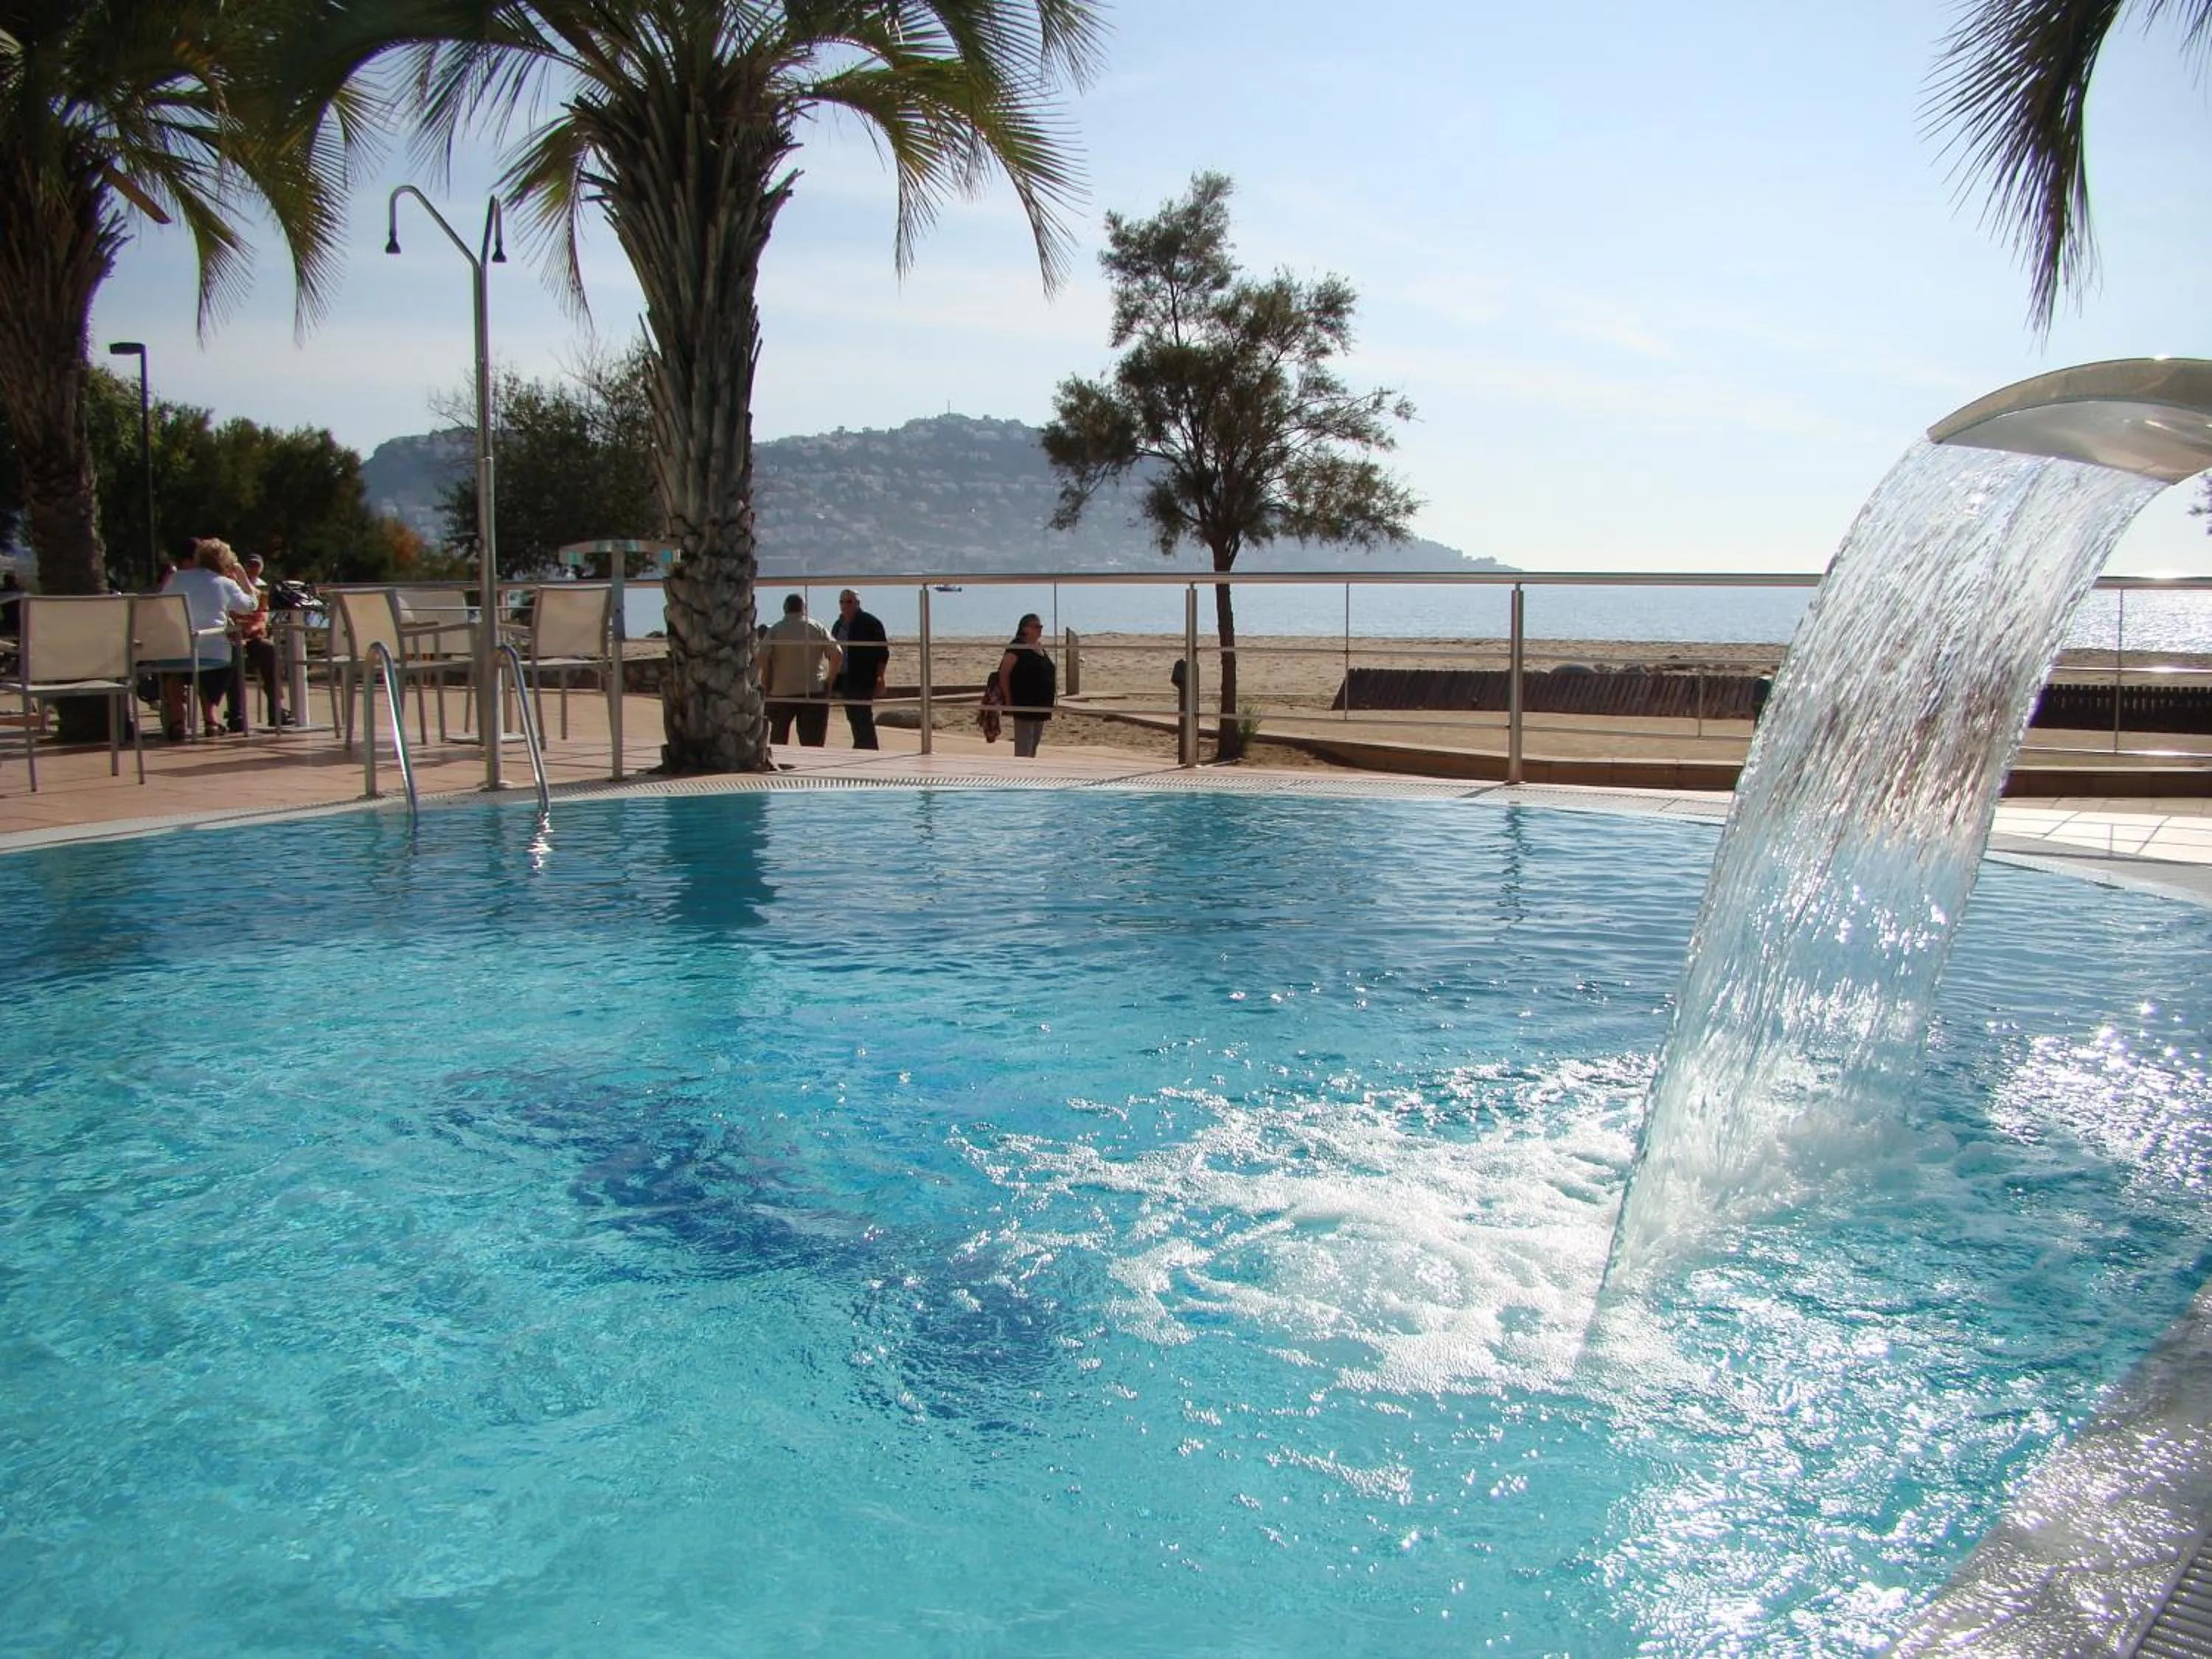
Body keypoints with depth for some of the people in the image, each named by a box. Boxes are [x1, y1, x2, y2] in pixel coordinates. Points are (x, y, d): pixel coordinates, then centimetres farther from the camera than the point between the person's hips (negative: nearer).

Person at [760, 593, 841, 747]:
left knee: (778, 739, 15)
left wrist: (766, 684, -1)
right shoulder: (818, 628, 3)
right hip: (814, 692, 0)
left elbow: (763, 657, -12)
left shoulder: (775, 630, 1)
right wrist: (829, 679, 3)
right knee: (813, 743, 1)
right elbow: (837, 655, -6)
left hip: (781, 691, 0)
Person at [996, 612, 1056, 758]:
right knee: (1023, 750, -8)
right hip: (1024, 706, -9)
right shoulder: (1017, 647, -11)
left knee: (1033, 748, 16)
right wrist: (1008, 699, -16)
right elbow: (1004, 673, -15)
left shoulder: (1041, 650, 14)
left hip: (1041, 707, 9)